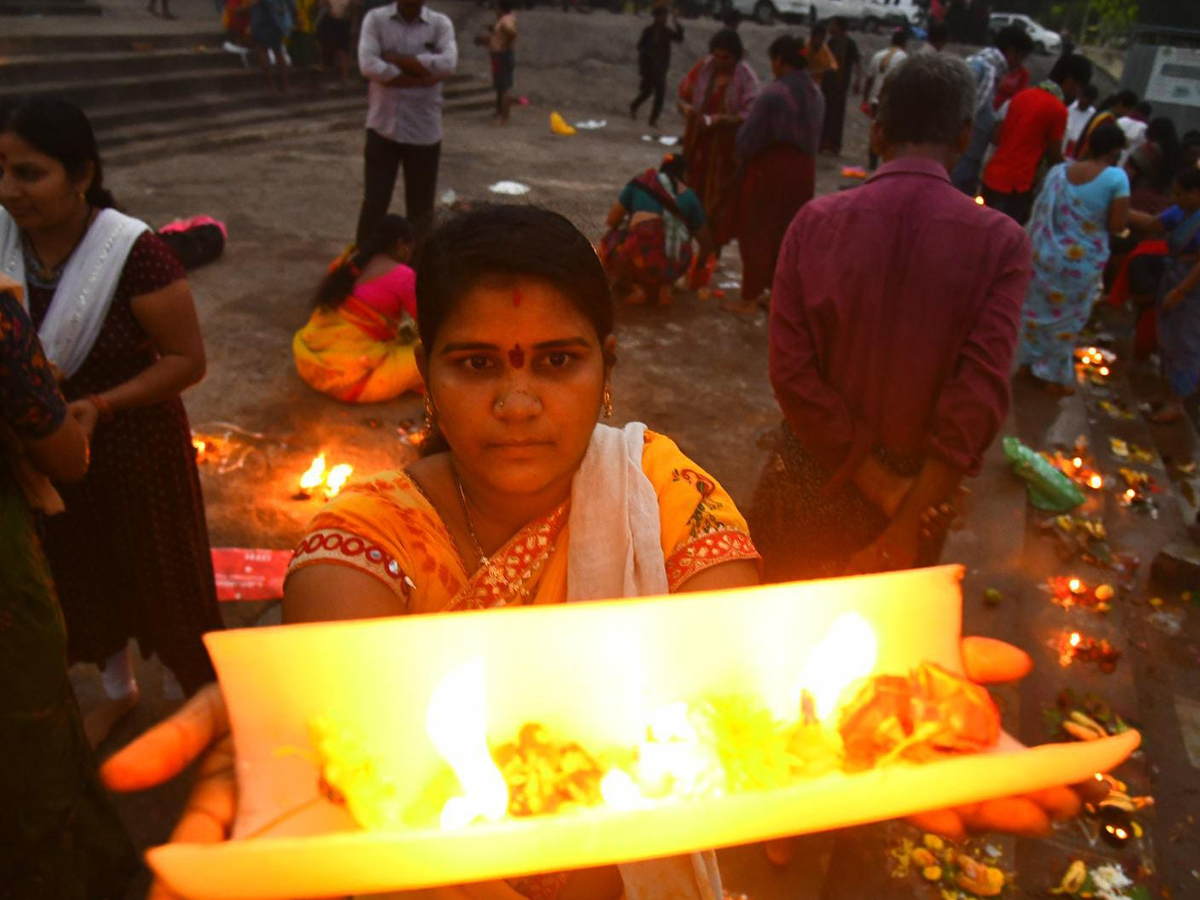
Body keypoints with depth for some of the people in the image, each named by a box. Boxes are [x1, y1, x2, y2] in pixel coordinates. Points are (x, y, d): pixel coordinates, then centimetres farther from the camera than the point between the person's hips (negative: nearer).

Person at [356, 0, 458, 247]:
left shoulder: (440, 23, 0)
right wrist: (422, 78, -15)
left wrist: (394, 58, -14)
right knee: (374, 202, 4)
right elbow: (369, 66, -15)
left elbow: (448, 64, -18)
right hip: (383, 126, 0)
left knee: (421, 206, 9)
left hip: (425, 130, 1)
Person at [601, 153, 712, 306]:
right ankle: (661, 287, 11)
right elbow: (706, 241, 22)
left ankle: (632, 288, 9)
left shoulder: (641, 182, 15)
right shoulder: (689, 196, 19)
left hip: (641, 251, -2)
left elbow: (612, 220, 13)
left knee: (611, 240, 29)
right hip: (674, 264, 2)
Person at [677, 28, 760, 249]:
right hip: (697, 143, 4)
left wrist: (722, 120, -31)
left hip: (726, 149, -4)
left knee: (719, 201, 1)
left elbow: (749, 116, -15)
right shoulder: (702, 68, 0)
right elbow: (683, 96, 5)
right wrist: (686, 108, -18)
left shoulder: (746, 78, -11)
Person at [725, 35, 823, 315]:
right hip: (802, 169, 7)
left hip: (768, 168, -7)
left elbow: (748, 138, -14)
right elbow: (812, 135, 8)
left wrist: (740, 155, 5)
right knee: (786, 234, 16)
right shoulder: (816, 95, 3)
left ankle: (750, 298, 11)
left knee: (757, 234, 5)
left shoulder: (773, 94, -19)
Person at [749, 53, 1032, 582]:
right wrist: (904, 525, -19)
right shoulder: (1001, 243, -14)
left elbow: (791, 371, -19)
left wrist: (882, 489, -14)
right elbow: (981, 394, -22)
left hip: (813, 471, 0)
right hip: (921, 481, 1)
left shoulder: (817, 221, -13)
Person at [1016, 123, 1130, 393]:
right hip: (1082, 262, -3)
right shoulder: (1116, 177, -15)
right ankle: (1054, 376, 25)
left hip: (1045, 254, 3)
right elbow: (1117, 226, -15)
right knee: (1067, 318, 13)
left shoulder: (1058, 171, -2)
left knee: (1038, 308, 20)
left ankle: (1030, 360, 34)